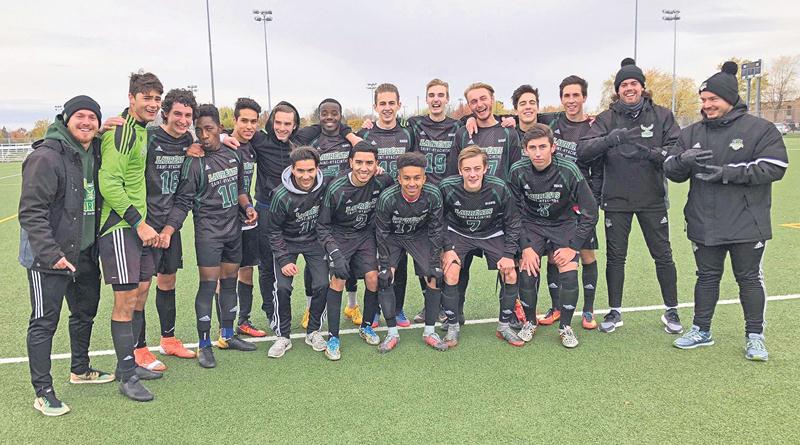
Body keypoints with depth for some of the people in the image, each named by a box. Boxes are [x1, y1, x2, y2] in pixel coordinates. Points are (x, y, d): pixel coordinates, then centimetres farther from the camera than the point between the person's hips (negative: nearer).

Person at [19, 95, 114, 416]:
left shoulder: (94, 155, 8)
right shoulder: (46, 157, -17)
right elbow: (31, 213, -21)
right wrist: (51, 254, -27)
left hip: (85, 254, 9)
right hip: (48, 257, -8)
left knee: (85, 312, 21)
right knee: (44, 322, 1)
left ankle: (80, 369, 41)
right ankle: (43, 392, 12)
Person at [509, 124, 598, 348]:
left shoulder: (569, 171, -22)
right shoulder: (518, 171, -18)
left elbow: (590, 213, -15)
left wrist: (572, 247, -16)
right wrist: (526, 247, -14)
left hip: (564, 224, -1)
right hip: (532, 225, 1)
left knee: (569, 275, -16)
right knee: (527, 273, -15)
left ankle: (565, 326, 8)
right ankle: (530, 322, 12)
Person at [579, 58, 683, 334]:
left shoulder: (662, 116, 3)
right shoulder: (607, 119, 0)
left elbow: (678, 150, -5)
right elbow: (583, 151, -12)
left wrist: (649, 153, -23)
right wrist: (609, 139, -30)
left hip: (652, 198, 0)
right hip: (616, 199, 0)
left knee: (663, 255, 7)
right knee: (615, 257, 7)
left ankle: (671, 311, 23)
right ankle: (614, 312, 20)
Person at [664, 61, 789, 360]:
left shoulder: (760, 129, -4)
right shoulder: (692, 133, 8)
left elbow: (774, 167, -15)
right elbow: (671, 171, 4)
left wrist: (727, 172, -22)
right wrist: (683, 160, -20)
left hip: (747, 223, -3)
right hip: (703, 223, 4)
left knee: (749, 278, 7)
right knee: (707, 277, 13)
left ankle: (755, 336, 20)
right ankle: (701, 331, 26)